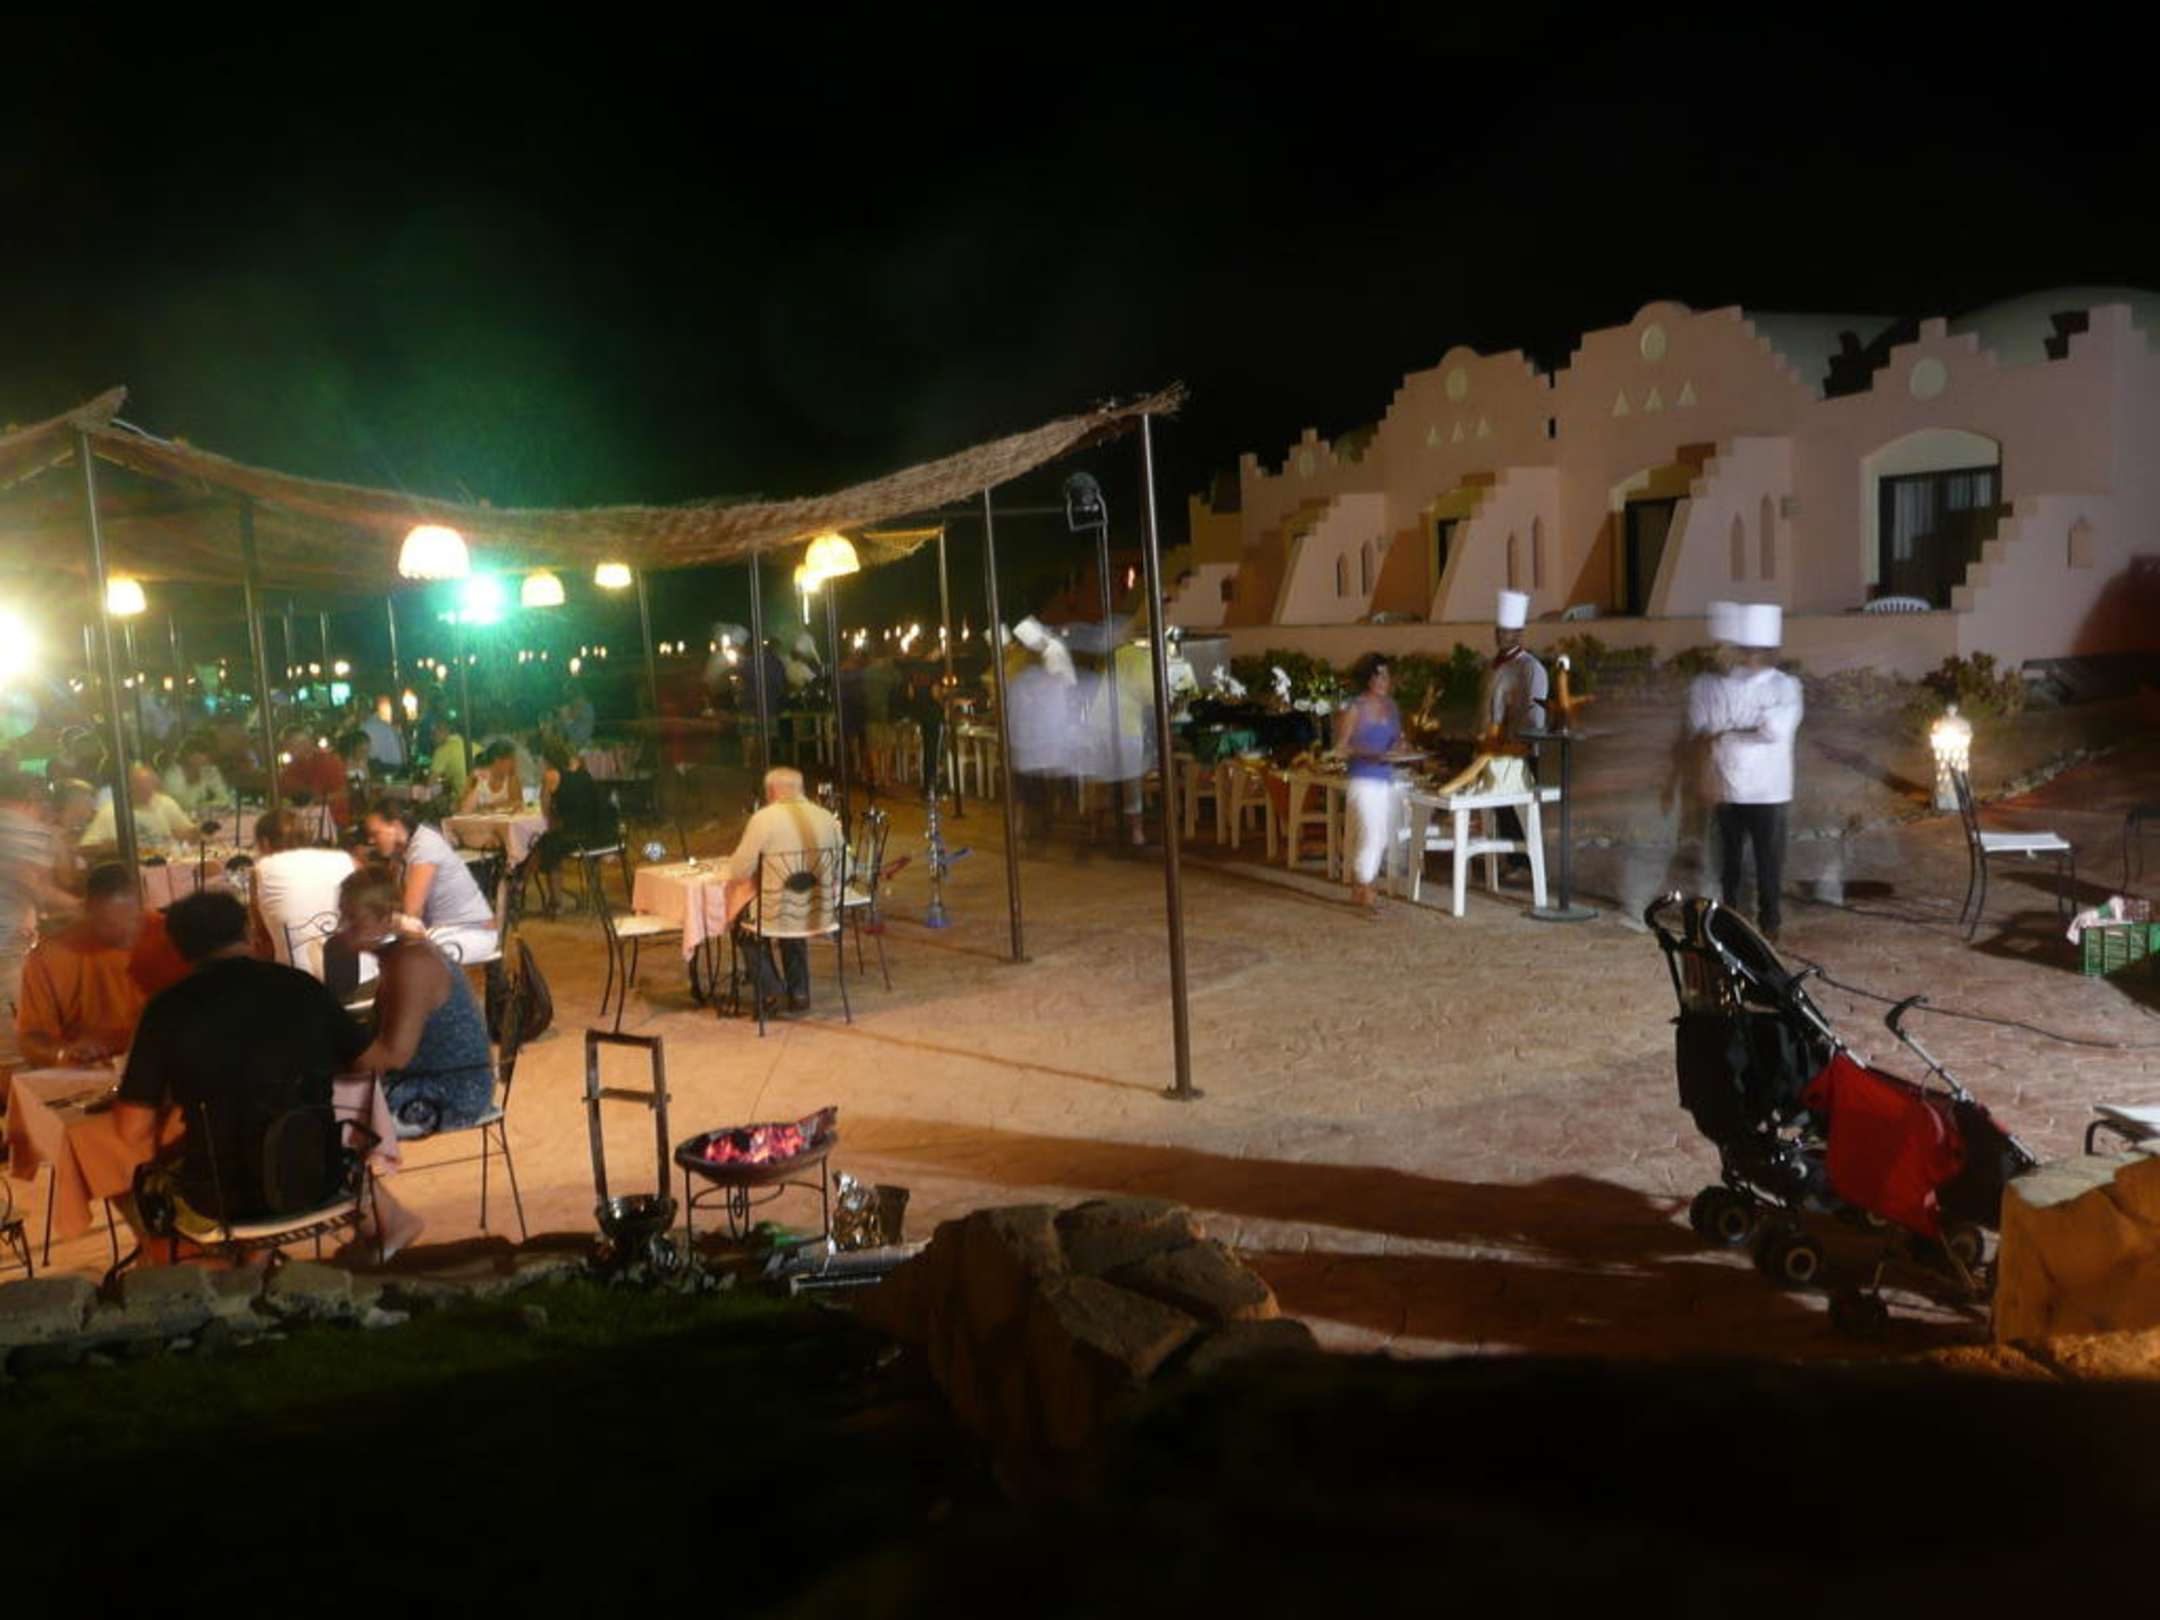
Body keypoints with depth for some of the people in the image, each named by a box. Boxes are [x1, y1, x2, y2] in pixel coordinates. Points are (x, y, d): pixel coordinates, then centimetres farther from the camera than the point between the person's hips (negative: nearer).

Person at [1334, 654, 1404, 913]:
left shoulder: (1390, 706, 11)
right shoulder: (1354, 709, -7)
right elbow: (1340, 748, -7)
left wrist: (1399, 747, -1)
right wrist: (1369, 753, -21)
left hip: (1387, 779, 7)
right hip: (1364, 780, -7)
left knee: (1381, 838, 9)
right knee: (1370, 835, -13)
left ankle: (1358, 889, 20)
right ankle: (1365, 894, -7)